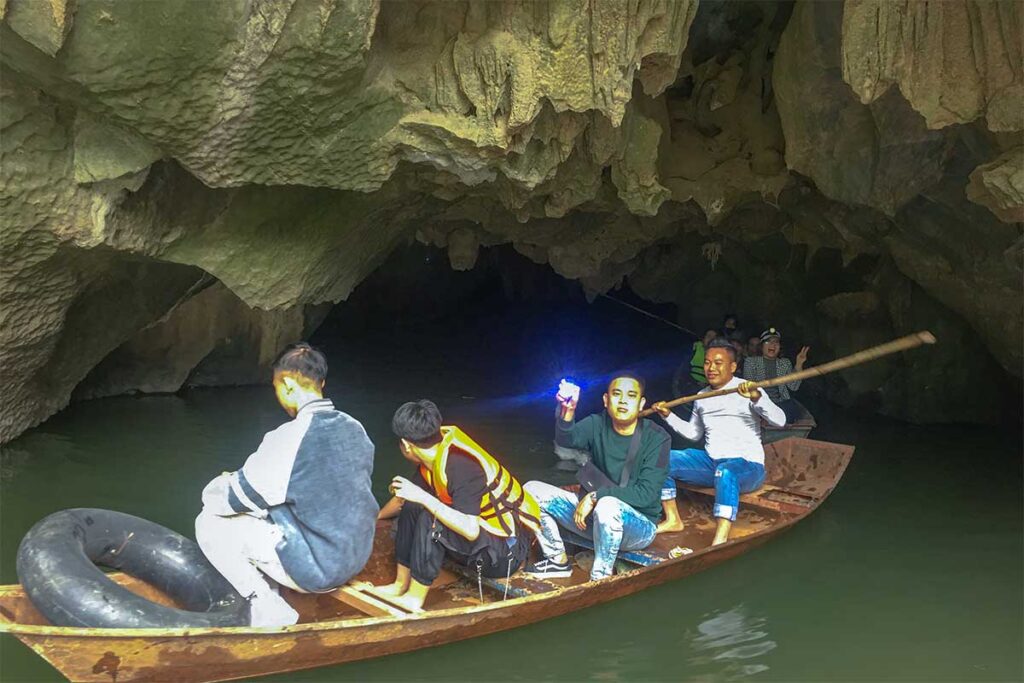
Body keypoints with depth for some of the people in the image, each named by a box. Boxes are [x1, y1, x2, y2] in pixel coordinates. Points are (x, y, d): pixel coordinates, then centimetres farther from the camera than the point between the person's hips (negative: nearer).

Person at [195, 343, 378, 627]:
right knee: (266, 509, 23)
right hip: (358, 557, 7)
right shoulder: (355, 428, 1)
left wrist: (228, 482, 13)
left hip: (317, 569, -7)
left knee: (209, 524, 3)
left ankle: (267, 607, 0)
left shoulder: (288, 439, -21)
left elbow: (221, 501, -11)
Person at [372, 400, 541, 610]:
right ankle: (401, 585, 8)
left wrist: (423, 497, -32)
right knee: (412, 508, 3)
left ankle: (414, 599, -13)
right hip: (486, 531, 9)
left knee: (431, 521, -27)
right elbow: (404, 499, 20)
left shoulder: (460, 465, -26)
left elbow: (471, 530, -35)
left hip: (508, 552, -9)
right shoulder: (433, 459, 0)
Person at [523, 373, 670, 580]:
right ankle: (558, 560, 9)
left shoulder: (657, 438, -13)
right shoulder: (598, 425, -5)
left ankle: (600, 579, -18)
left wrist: (596, 496, -26)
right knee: (532, 490, -6)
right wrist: (567, 411, -49)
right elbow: (567, 439, -27)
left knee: (607, 505, -39)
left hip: (639, 523, -5)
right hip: (593, 512, 5)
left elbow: (646, 494, -20)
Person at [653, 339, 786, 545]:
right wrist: (669, 416, 12)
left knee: (725, 472, -41)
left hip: (747, 466, -7)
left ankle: (720, 541, -50)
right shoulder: (702, 397, 13)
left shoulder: (748, 391, -7)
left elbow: (780, 420, -20)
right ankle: (673, 520, 3)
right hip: (710, 463, 7)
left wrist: (757, 398, -37)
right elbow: (693, 433, 25)